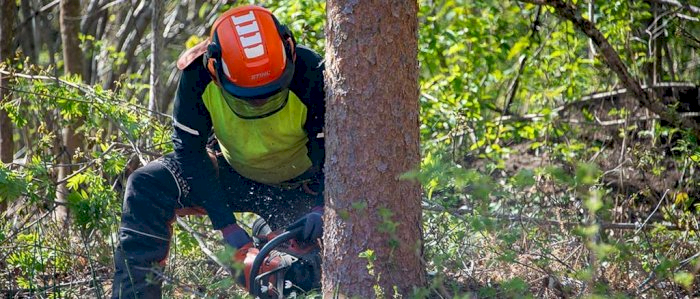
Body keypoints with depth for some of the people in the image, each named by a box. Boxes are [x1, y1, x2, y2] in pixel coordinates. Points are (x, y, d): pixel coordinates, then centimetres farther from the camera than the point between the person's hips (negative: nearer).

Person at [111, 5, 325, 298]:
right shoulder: (198, 75, -28)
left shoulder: (310, 75, -32)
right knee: (146, 187, -18)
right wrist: (227, 226, -29)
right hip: (233, 174, 1)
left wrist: (320, 209, -43)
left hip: (297, 187, -1)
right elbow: (189, 151, -23)